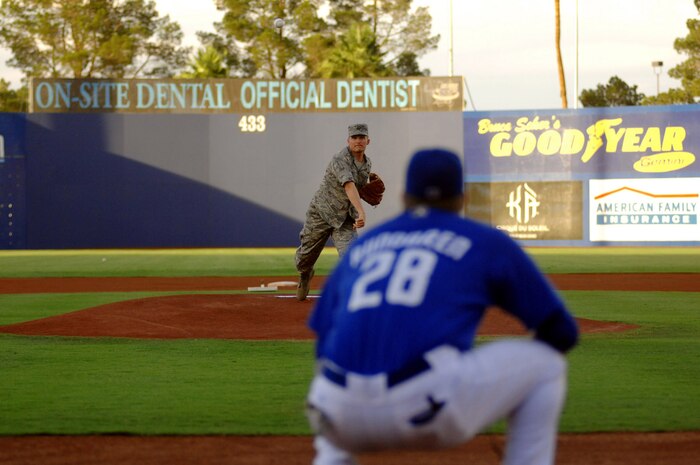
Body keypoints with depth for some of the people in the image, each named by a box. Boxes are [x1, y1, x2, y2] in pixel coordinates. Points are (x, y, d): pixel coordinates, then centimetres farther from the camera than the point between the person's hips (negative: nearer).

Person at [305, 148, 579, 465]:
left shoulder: (360, 247, 26)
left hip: (343, 418, 4)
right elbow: (562, 331, 18)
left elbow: (323, 346, 25)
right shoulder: (488, 243, 16)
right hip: (426, 407, -4)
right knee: (544, 365, 19)